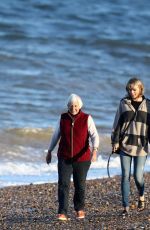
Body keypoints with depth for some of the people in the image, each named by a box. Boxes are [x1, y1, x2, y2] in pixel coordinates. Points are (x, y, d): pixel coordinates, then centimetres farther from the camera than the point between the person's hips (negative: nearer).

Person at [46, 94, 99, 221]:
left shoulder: (87, 119, -6)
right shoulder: (63, 118, 2)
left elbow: (94, 135, -13)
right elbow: (56, 135, 12)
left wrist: (95, 150, -30)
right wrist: (49, 151, 15)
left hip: (82, 158, -1)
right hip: (64, 158, 1)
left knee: (80, 185, 9)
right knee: (63, 184, -12)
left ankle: (80, 209, 33)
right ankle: (62, 213, -15)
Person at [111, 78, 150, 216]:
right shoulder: (124, 103, 6)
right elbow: (117, 123, 7)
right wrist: (115, 141, 0)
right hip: (125, 146, 1)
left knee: (138, 177, -4)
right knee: (125, 176, -1)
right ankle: (126, 207, 4)